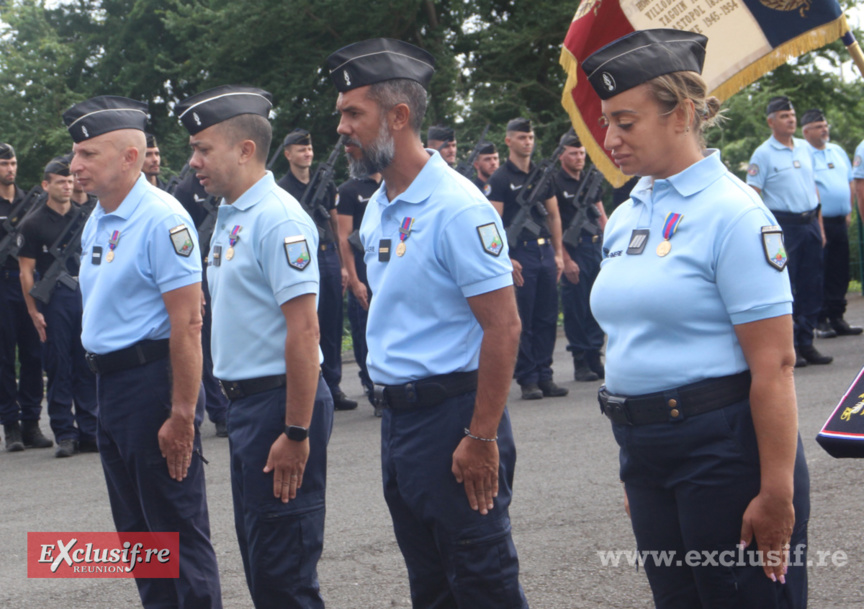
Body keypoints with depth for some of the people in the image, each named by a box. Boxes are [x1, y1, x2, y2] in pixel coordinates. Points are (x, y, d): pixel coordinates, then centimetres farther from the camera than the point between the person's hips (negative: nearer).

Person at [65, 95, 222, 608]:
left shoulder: (161, 219, -17)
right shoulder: (96, 223, 12)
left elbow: (187, 324, -21)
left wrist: (182, 415, -23)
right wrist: (106, 387, 14)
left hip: (152, 380, -9)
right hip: (109, 384, 9)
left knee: (178, 529, -3)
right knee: (136, 529, 17)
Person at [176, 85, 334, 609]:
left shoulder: (278, 220, -16)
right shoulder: (230, 218, 13)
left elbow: (304, 329, -22)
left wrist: (296, 433, -23)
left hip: (279, 402, -10)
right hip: (244, 403, 10)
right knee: (257, 554, 16)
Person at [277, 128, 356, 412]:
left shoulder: (325, 184, 12)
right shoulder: (282, 189, -3)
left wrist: (343, 264, 13)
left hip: (329, 256, 5)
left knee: (333, 326, 8)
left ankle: (333, 387, 15)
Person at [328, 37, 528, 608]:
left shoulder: (458, 207, -16)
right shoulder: (377, 209, 11)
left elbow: (504, 327, -19)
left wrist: (482, 438, -20)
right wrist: (391, 404, 13)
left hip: (451, 413, -8)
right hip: (398, 412, 9)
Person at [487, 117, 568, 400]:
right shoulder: (500, 179, -3)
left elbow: (553, 216, 17)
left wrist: (558, 253, 9)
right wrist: (506, 260, -16)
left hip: (545, 251, 5)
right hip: (519, 253, -5)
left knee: (547, 318, 6)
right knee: (522, 321, -2)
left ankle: (545, 376, 12)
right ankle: (527, 379, 4)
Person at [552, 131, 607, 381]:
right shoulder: (555, 183, -5)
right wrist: (566, 260, -13)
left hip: (596, 248, 6)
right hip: (574, 251, -6)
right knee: (576, 308, -2)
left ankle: (594, 358, 13)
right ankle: (580, 362, 5)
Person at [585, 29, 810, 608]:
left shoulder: (732, 212, -13)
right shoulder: (625, 217, 11)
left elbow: (774, 365, -18)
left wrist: (777, 493, -21)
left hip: (723, 445, -8)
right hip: (645, 449, 8)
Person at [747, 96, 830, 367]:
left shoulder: (805, 148, 13)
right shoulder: (763, 154, -6)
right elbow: (752, 196, -9)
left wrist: (819, 225, 15)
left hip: (810, 223, 6)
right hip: (783, 226, -6)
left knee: (811, 287, 7)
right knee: (785, 288, -3)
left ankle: (806, 343, 15)